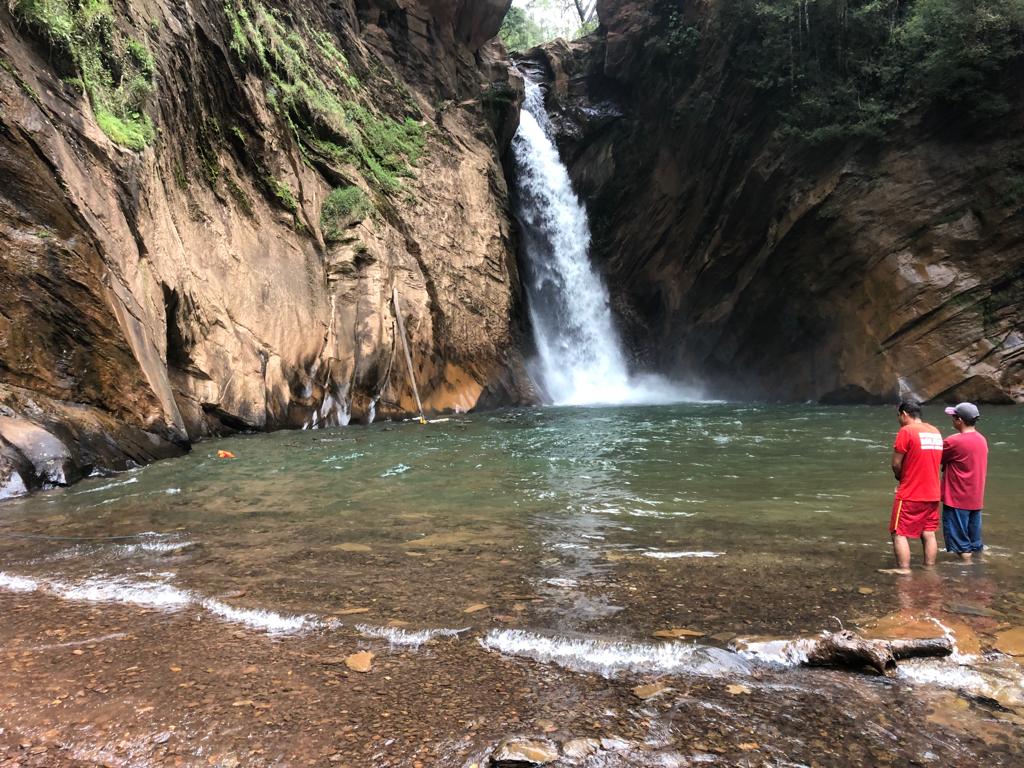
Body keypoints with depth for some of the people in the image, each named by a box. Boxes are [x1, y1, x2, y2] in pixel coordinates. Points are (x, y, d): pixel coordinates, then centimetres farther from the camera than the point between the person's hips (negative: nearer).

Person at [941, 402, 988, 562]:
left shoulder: (954, 441, -19)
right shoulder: (982, 439, 6)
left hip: (957, 499, -8)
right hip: (976, 499, 8)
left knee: (961, 542, 2)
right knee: (974, 541, 16)